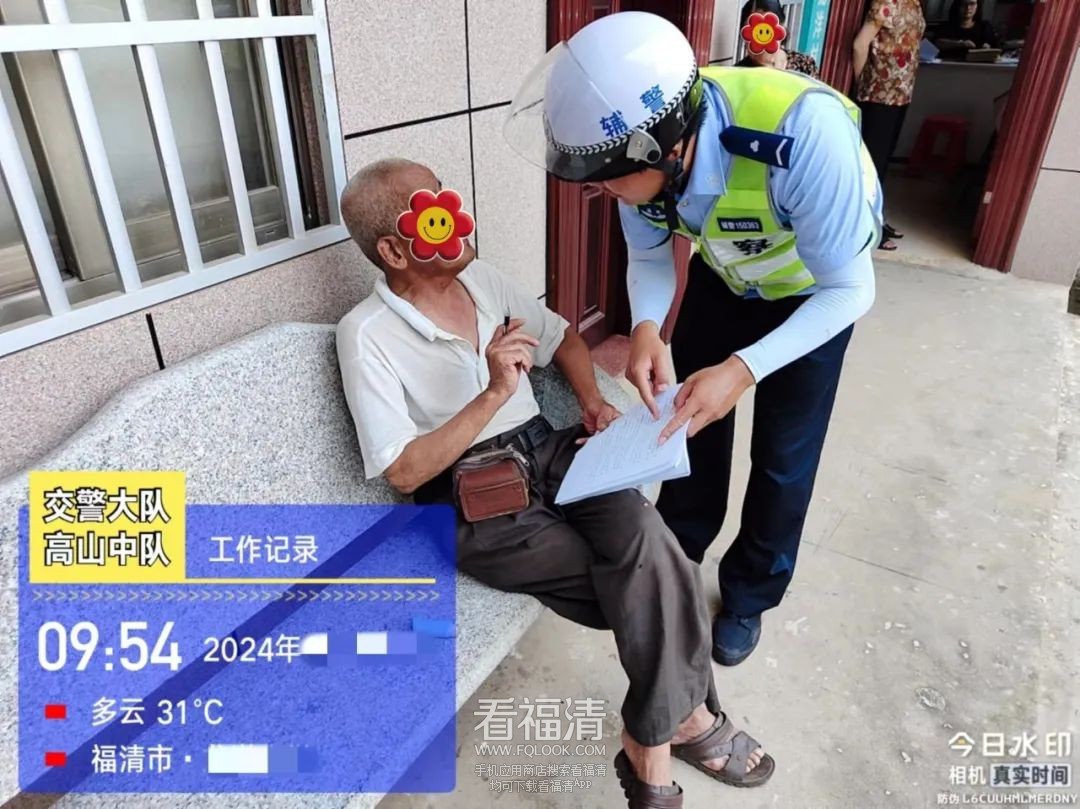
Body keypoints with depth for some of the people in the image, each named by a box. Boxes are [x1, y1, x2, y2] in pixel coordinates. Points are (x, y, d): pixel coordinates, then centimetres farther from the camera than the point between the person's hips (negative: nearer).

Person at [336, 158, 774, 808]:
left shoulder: (479, 277, 8)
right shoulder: (367, 335, -10)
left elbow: (563, 336, 20)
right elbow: (404, 472, -15)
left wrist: (594, 402, 2)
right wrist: (494, 394, -25)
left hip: (547, 451, 5)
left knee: (640, 533, -24)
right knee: (646, 587, -19)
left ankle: (654, 744, -7)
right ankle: (688, 717, 7)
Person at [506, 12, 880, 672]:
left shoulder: (805, 133, -43)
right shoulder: (645, 141, -27)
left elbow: (849, 291, -31)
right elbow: (650, 258, -10)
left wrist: (745, 369, -42)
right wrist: (646, 328, -30)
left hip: (815, 289, -4)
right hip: (724, 275, 4)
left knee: (783, 455, 3)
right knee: (691, 418, 11)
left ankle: (750, 594, 28)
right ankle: (676, 559, 35)